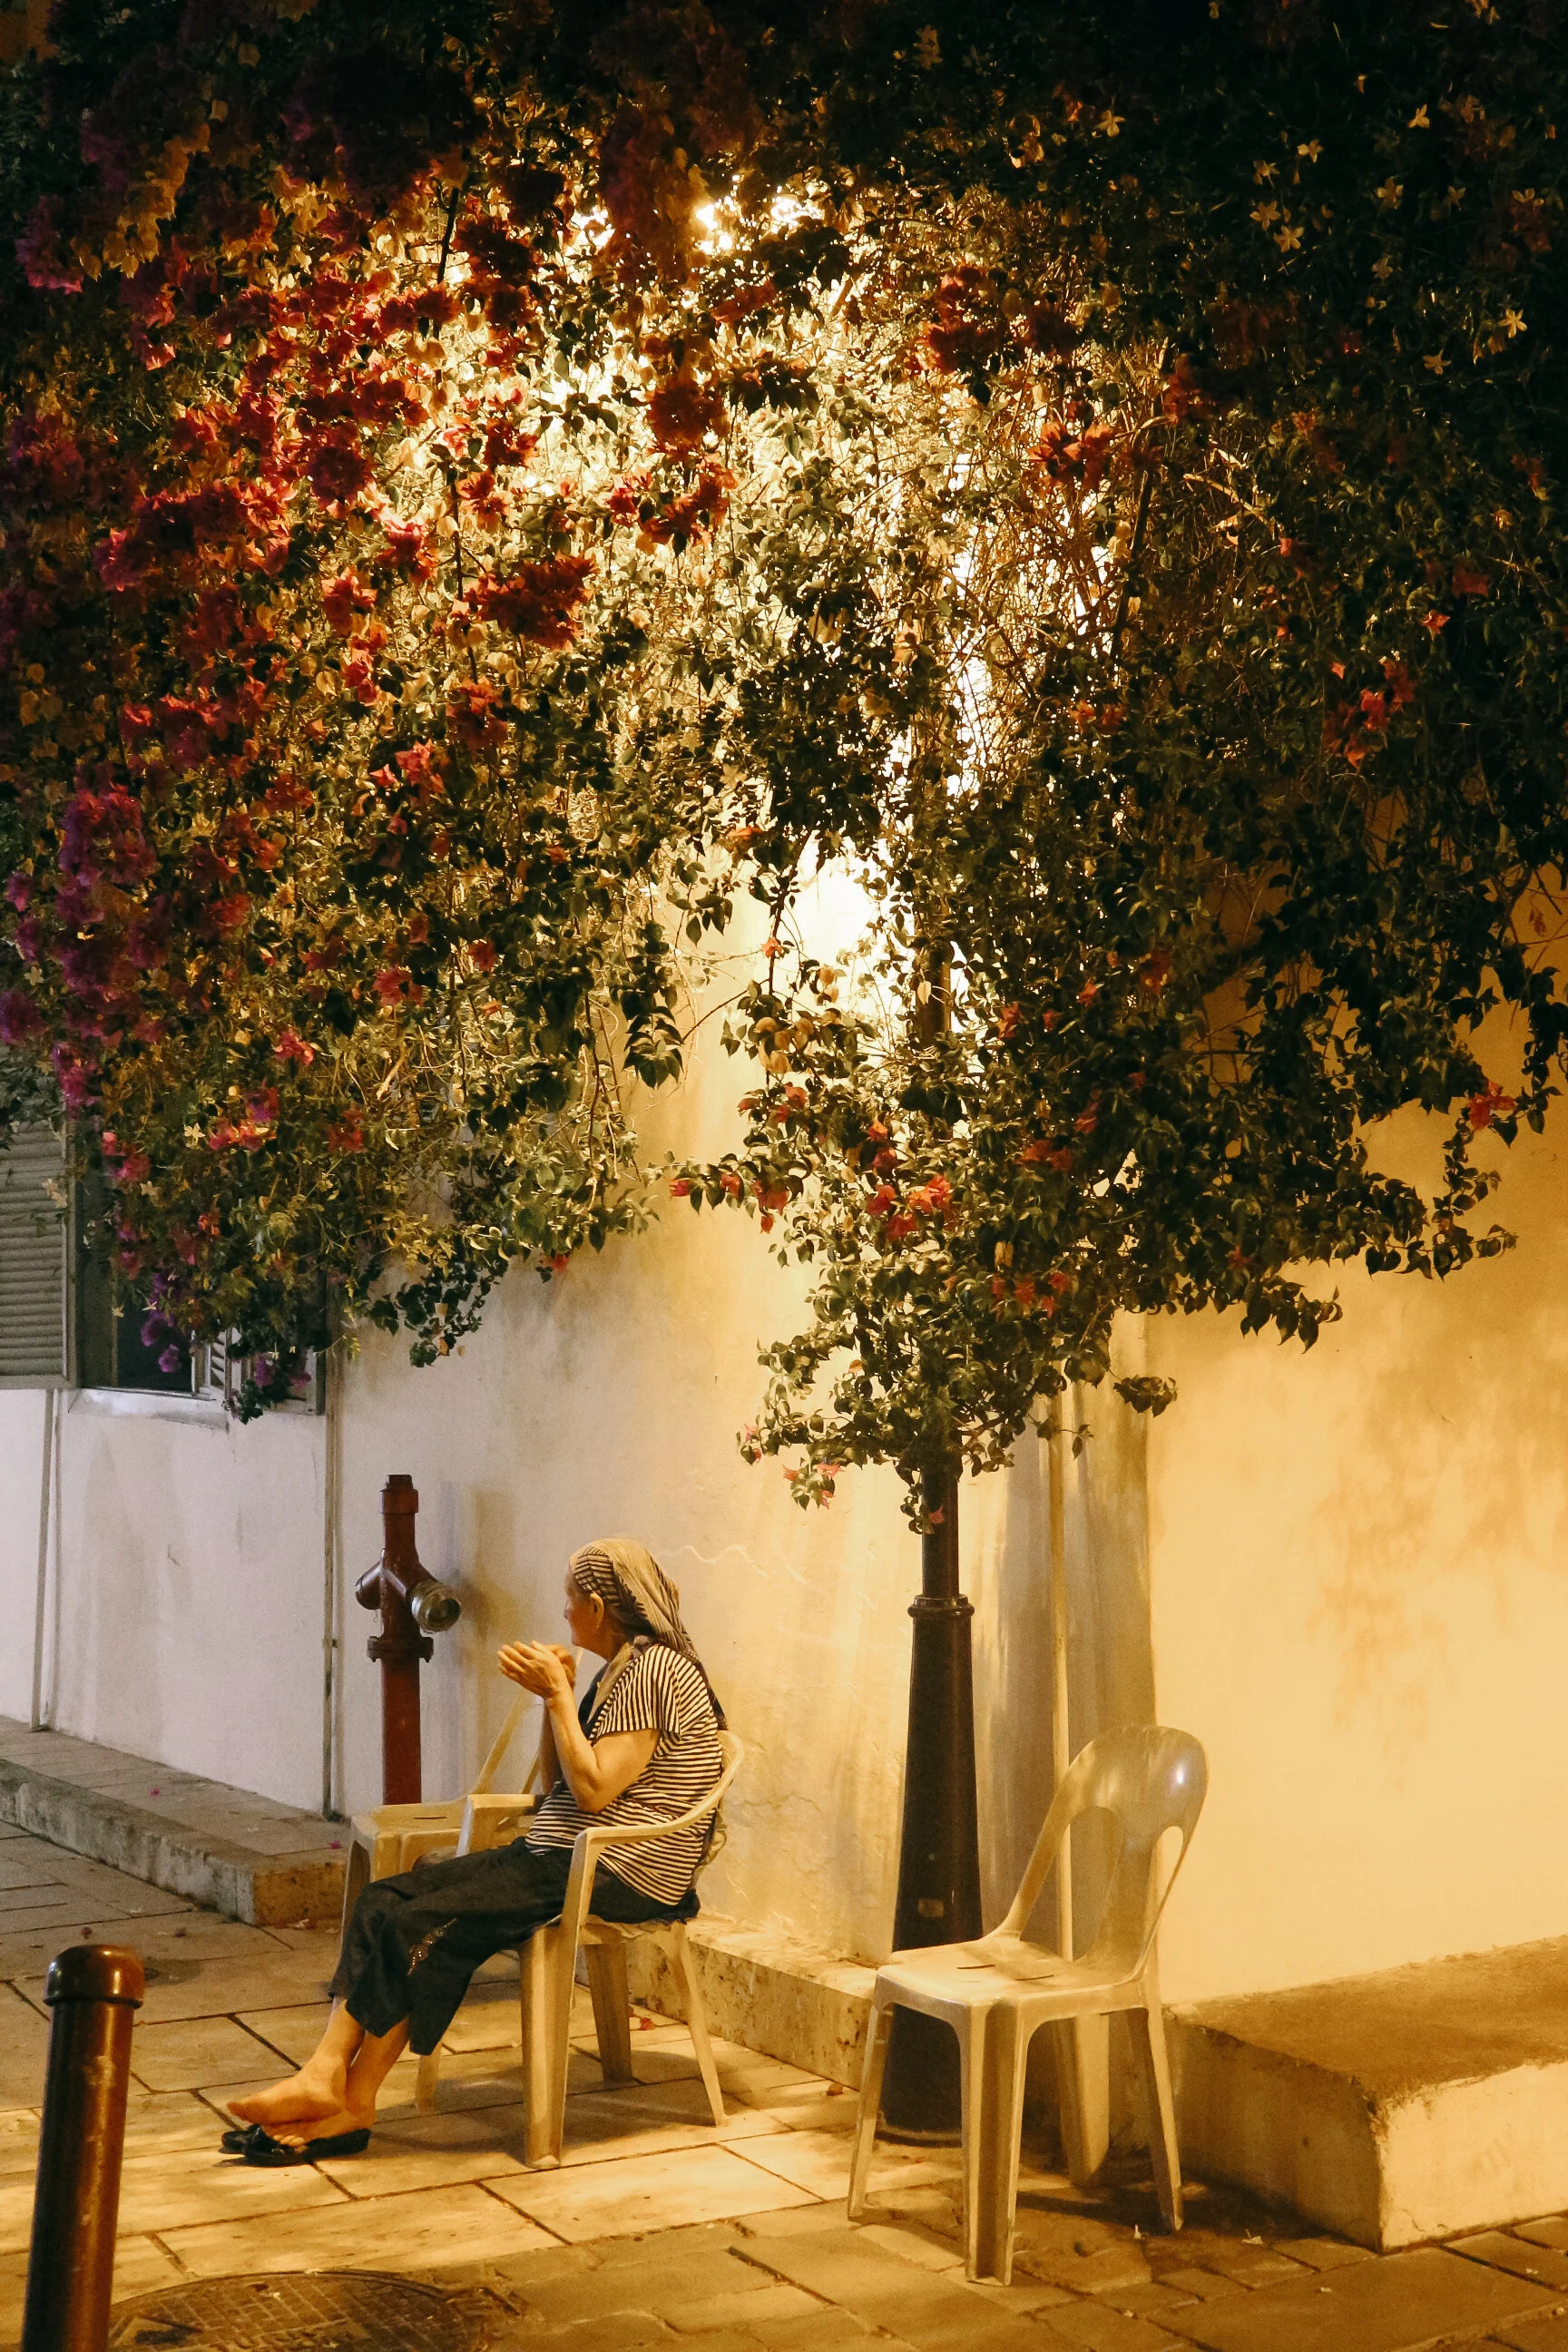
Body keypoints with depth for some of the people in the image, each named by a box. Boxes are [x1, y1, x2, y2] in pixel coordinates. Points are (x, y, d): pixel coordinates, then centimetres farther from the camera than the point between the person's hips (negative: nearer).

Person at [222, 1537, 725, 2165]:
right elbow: (556, 1787, 19)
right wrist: (556, 1694, 8)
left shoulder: (654, 1669, -12)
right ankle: (326, 2072, -16)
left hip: (616, 1874, -10)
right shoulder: (619, 1671, 19)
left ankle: (354, 2105, -11)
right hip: (557, 1857, 10)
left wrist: (557, 1693, -13)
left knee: (422, 1925, -20)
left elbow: (594, 1790, -19)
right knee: (383, 1900, -6)